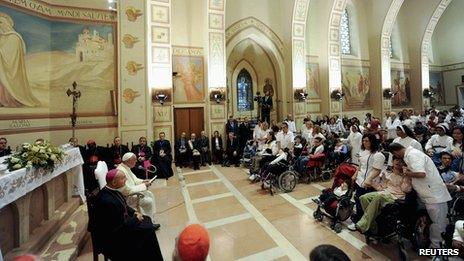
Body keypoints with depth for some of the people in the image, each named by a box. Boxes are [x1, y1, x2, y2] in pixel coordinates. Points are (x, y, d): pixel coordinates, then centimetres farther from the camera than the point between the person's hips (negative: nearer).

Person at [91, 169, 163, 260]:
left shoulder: (113, 191, -6)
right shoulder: (107, 201, -32)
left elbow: (124, 206, 12)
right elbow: (120, 225, -25)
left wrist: (134, 212, -1)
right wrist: (135, 219, -13)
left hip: (119, 222, 9)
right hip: (112, 233, -9)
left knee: (147, 220, 7)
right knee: (147, 230, -10)